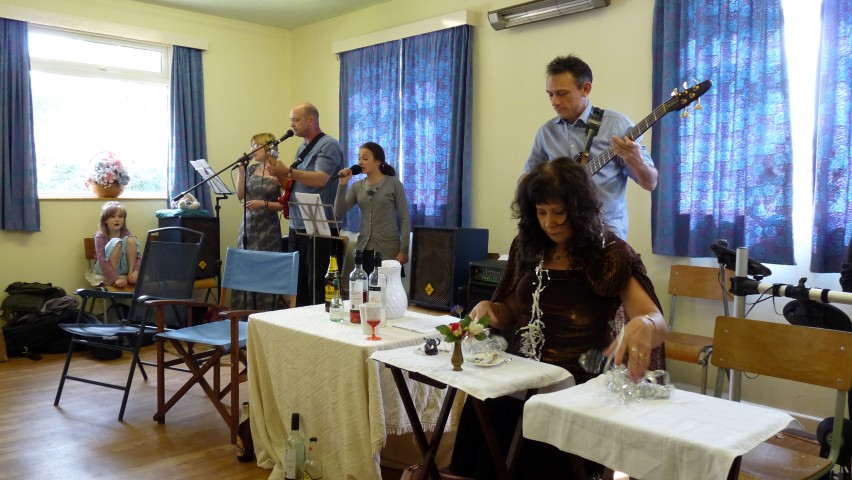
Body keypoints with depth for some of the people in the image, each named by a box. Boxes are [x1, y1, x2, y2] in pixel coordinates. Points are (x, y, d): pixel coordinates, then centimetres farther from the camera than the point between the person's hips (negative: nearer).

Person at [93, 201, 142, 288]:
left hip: (122, 268, 3)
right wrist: (115, 278, -38)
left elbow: (138, 255, -12)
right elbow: (102, 261, -25)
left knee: (130, 240, -19)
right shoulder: (100, 237, -14)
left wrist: (136, 271, -32)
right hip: (105, 270, -3)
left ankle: (130, 274, -17)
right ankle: (109, 279, -21)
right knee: (116, 242, -29)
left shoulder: (126, 234, -4)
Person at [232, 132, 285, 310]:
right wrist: (240, 171, 1)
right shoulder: (251, 169, 9)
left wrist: (264, 204, -18)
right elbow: (240, 196, 8)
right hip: (248, 225, 5)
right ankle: (244, 314, 14)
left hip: (268, 228, -5)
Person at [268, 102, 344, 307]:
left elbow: (320, 179, -21)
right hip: (297, 227, 8)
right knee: (298, 283, 11)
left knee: (316, 285, -5)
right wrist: (280, 176, 4)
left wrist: (288, 171, -22)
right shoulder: (302, 148, 18)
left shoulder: (328, 145, -7)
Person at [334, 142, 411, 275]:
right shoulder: (357, 186, 9)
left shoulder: (393, 184, -3)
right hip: (363, 248, 4)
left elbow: (404, 218, -5)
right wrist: (342, 184, -6)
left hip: (388, 250, -4)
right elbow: (339, 213, 1)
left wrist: (403, 250, -11)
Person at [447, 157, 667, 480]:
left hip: (578, 381, -3)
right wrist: (489, 308, -5)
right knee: (476, 413, -23)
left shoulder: (610, 254, -6)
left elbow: (657, 322, -14)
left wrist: (642, 325, -38)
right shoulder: (527, 247, 7)